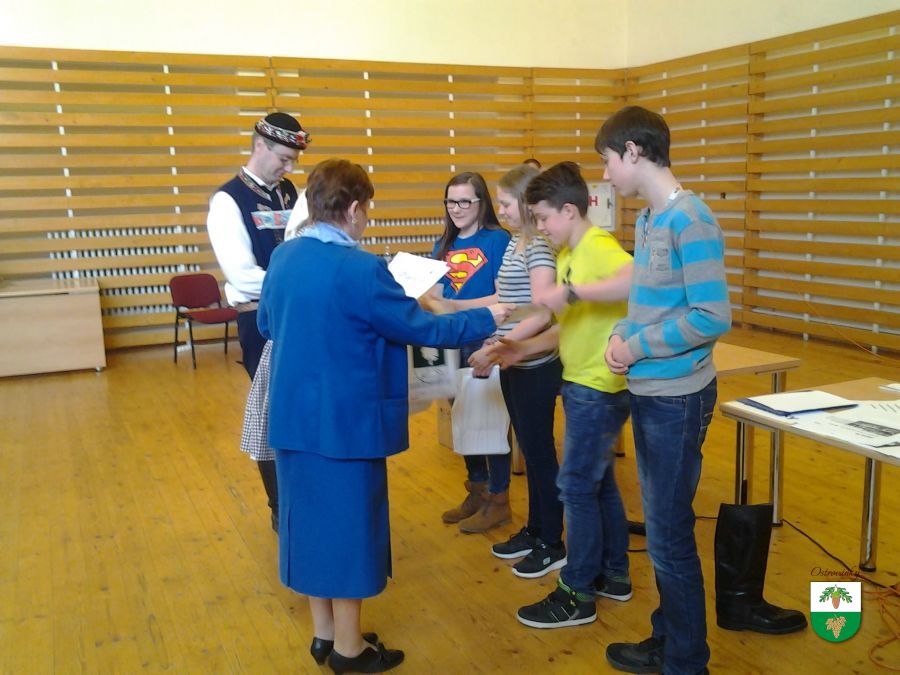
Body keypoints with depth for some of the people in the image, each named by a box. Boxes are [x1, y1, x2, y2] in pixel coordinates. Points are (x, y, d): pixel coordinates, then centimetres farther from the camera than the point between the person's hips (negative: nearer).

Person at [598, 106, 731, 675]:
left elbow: (712, 317, -22)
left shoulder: (690, 218, -18)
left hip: (677, 398, -9)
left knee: (671, 537, 3)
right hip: (649, 394, 9)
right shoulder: (647, 219, 10)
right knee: (662, 527, 19)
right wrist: (620, 335, -2)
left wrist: (637, 348, -15)